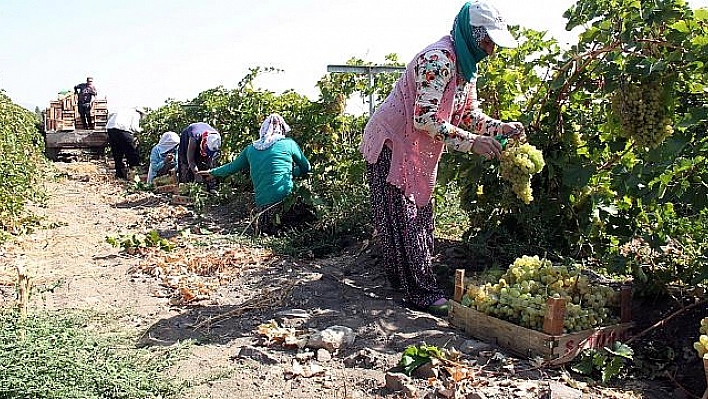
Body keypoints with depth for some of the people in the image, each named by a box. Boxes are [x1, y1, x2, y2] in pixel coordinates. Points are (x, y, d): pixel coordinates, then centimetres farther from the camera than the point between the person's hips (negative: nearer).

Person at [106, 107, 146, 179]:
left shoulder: (124, 111, 33)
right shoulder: (136, 114, 12)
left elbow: (110, 116, 28)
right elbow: (134, 127, -3)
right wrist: (140, 130, 20)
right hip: (122, 129, -7)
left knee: (117, 154, 15)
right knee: (131, 152, 6)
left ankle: (119, 174, 21)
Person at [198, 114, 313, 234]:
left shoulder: (250, 149, 15)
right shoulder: (289, 143, 5)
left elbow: (232, 167, 28)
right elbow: (306, 168, 14)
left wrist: (212, 172, 46)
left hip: (262, 204, 4)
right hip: (285, 198, -4)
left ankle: (267, 220, -6)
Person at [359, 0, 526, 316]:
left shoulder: (466, 66, 8)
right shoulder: (439, 59, -24)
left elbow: (469, 115, 12)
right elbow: (425, 118, -30)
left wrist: (501, 127, -4)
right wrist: (471, 143, -29)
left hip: (420, 152, 10)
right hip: (391, 144, -10)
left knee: (420, 217, 13)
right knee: (404, 221, -6)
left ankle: (402, 278, 24)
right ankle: (422, 293, -1)